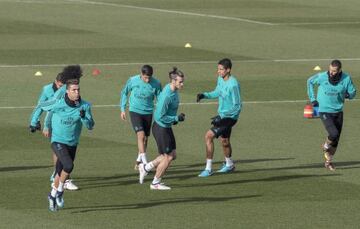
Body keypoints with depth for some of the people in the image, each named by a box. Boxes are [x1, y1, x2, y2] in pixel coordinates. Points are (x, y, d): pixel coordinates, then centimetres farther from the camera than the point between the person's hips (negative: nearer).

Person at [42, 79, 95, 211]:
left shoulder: (85, 106, -9)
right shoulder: (58, 104, -17)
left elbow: (90, 126, -11)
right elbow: (42, 107, 2)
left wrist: (84, 117, -29)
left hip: (73, 144, 4)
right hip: (58, 142, -4)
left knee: (61, 172, 12)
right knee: (68, 166, -25)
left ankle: (53, 195, 34)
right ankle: (59, 191, -4)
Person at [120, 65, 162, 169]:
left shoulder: (156, 84, -11)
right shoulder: (133, 80, -12)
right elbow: (124, 93, 5)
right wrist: (123, 109, 5)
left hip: (148, 113, 2)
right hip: (135, 111, -2)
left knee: (145, 138, 9)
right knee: (141, 135, -18)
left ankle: (139, 160, 29)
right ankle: (145, 162, -19)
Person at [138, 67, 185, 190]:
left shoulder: (173, 90, 1)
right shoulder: (167, 96, -28)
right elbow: (160, 116, -27)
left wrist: (174, 118, 12)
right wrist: (176, 118, -20)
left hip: (167, 127, 9)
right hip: (161, 128, -9)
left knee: (172, 155, 15)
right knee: (168, 157, 1)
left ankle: (145, 167, 28)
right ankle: (155, 183, 18)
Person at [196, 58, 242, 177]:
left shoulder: (233, 85, -25)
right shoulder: (220, 79, 0)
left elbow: (237, 106, -23)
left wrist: (221, 116, -26)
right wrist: (204, 95, 2)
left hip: (229, 117, -9)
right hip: (222, 115, 9)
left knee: (209, 136, -16)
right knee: (224, 141, 24)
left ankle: (208, 168, -10)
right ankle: (229, 165, 48)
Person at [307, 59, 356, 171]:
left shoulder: (346, 79, -11)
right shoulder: (322, 77, -15)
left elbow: (352, 92, 3)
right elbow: (310, 81, 6)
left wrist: (346, 95, -19)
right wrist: (312, 98, 3)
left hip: (338, 112, 3)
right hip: (325, 111, -3)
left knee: (336, 140, 9)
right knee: (334, 134, -21)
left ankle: (328, 161, 30)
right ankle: (326, 146, 13)